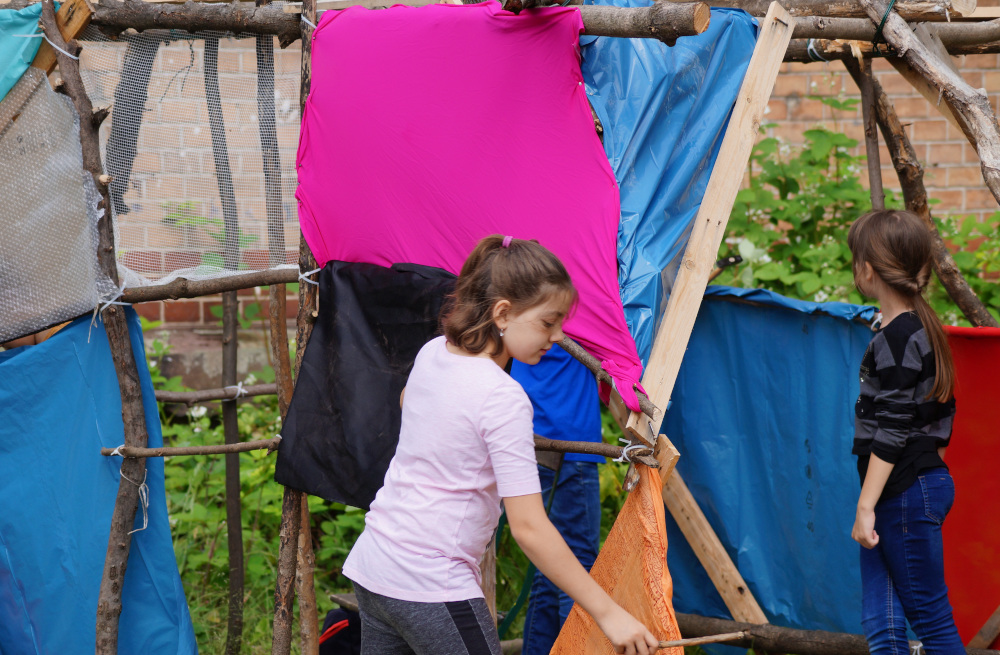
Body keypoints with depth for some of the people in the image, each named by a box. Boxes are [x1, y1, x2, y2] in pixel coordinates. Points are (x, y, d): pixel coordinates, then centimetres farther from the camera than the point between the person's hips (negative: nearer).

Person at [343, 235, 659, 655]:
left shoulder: (431, 354, 5)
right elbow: (528, 526, -21)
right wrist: (607, 613, -20)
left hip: (371, 568, 9)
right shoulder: (503, 398, -18)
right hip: (432, 588, -9)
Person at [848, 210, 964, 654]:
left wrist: (866, 506, -17)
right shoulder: (923, 328, 13)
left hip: (905, 493, -9)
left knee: (930, 614, -2)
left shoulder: (895, 339, -16)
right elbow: (941, 417, 19)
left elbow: (891, 434, -19)